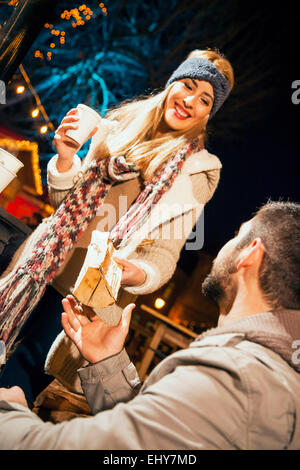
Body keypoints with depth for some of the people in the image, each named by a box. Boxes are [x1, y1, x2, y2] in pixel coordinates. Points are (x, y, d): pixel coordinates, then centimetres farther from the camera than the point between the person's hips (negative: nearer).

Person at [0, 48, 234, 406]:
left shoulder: (198, 169, -6)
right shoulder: (119, 125, 4)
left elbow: (164, 251, -7)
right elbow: (67, 204, 7)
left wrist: (139, 275, -28)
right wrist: (65, 161, -12)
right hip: (43, 266, 4)